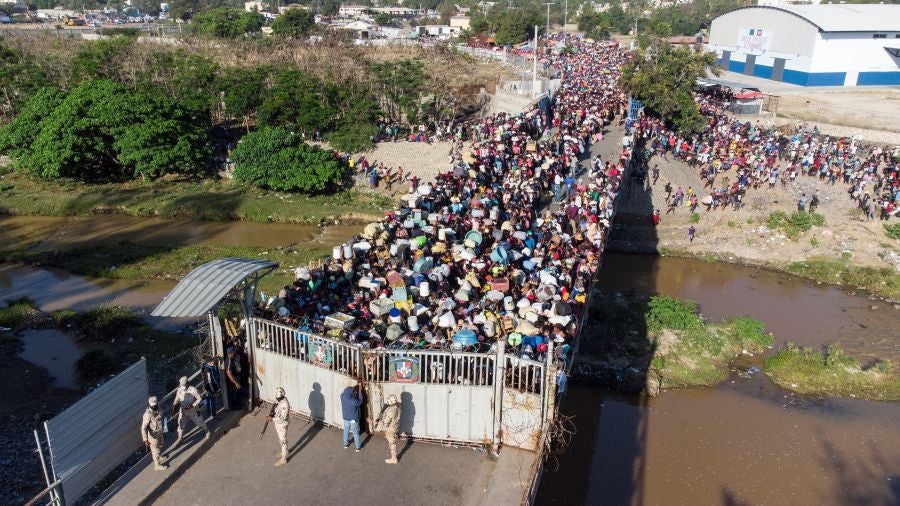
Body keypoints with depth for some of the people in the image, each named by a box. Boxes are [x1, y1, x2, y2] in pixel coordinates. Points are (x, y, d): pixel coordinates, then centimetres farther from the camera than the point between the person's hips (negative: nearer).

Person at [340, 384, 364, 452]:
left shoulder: (342, 397, -19)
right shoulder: (354, 401, -34)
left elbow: (346, 392, 4)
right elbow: (360, 402, -12)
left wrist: (355, 386, 3)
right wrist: (360, 391, -11)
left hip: (346, 418, 5)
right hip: (353, 419, -5)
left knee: (346, 431, 25)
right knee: (356, 433, 13)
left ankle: (346, 444, 42)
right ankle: (358, 447, 26)